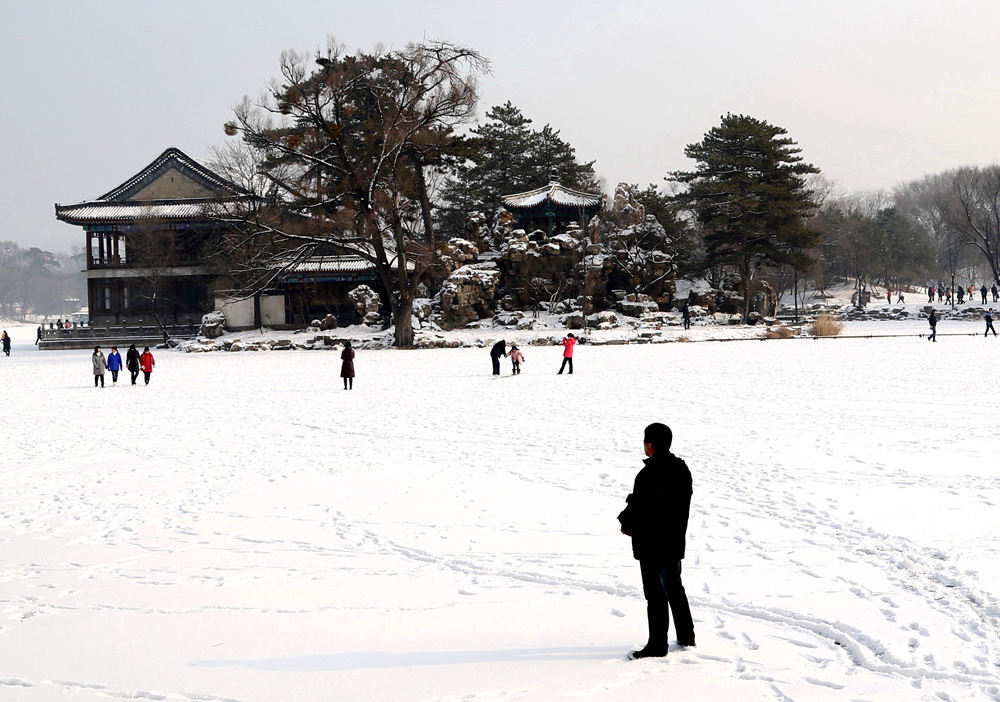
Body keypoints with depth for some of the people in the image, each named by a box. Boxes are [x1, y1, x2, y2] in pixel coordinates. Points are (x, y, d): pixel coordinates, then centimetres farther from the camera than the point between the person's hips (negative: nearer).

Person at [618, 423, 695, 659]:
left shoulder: (649, 475, -24)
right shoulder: (681, 469, 5)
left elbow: (638, 508, -22)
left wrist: (627, 525, -2)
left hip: (652, 545, -9)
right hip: (675, 541, 9)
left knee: (656, 594, -1)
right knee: (675, 588, 21)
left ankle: (657, 645, 5)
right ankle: (686, 637, 30)